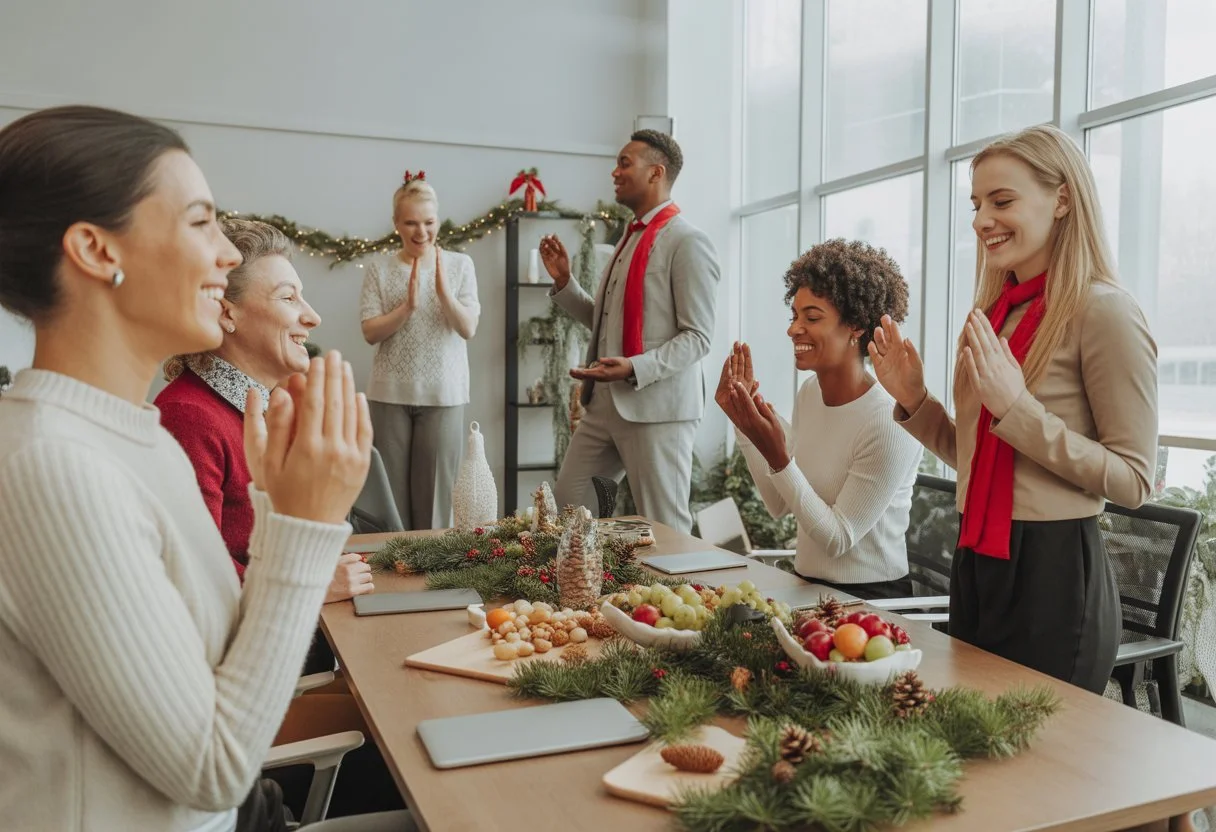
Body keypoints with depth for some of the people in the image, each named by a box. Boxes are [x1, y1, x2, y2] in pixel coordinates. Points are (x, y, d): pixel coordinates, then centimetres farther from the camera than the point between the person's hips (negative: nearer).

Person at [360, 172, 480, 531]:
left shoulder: (460, 265, 2)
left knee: (435, 488, 3)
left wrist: (444, 293, -19)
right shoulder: (379, 268, 2)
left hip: (443, 393, 0)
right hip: (391, 393, 0)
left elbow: (468, 330, -4)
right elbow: (370, 332, -4)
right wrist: (407, 306, -18)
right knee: (392, 487, 4)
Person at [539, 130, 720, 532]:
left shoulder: (687, 241, -10)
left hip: (656, 406, -8)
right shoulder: (631, 237, 16)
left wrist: (635, 369, -26)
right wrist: (564, 282, 8)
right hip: (605, 402, 9)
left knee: (664, 529, 0)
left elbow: (697, 337, -15)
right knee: (568, 499, 11)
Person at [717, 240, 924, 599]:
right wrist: (743, 422, -2)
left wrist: (778, 458, -25)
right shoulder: (810, 392, 2)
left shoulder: (889, 423, -19)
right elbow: (780, 506, 5)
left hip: (869, 597, -6)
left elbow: (838, 539, -16)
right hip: (807, 583, 6)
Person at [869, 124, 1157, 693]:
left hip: (1054, 576, -7)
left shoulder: (1102, 311, -12)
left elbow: (1133, 480, -15)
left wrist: (1016, 406, -23)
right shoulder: (996, 311, 8)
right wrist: (914, 401, 0)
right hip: (975, 564, 7)